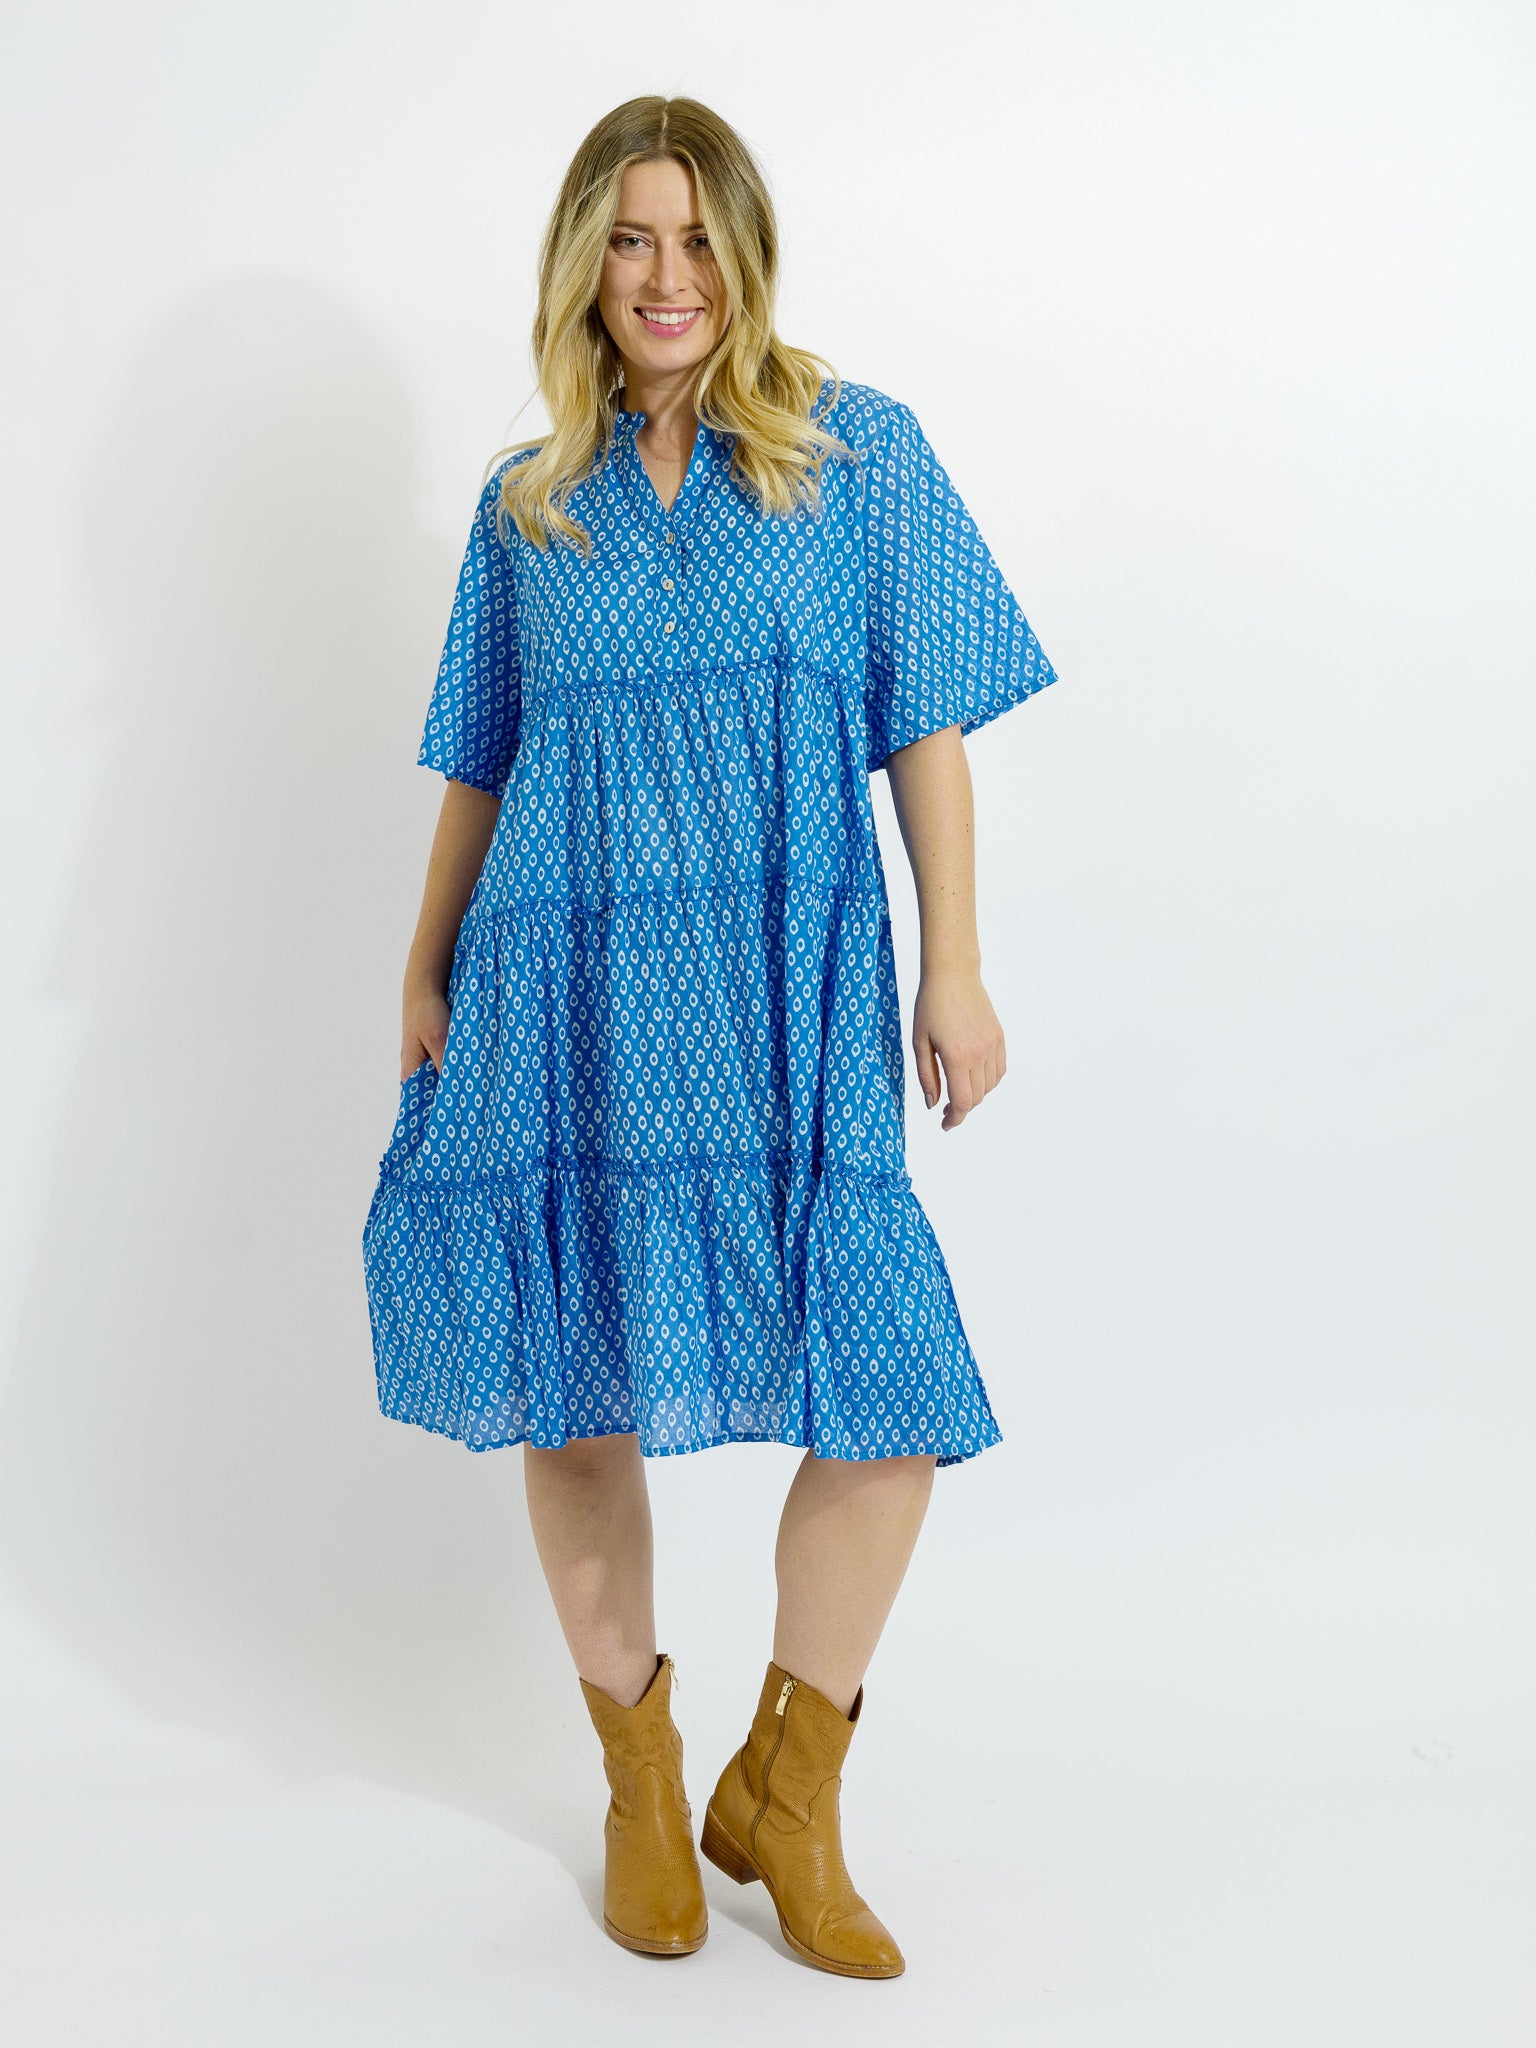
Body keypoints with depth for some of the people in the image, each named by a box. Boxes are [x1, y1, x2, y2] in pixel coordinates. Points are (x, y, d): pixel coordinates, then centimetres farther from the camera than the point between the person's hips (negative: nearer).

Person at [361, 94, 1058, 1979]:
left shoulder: (859, 451, 6)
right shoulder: (527, 500, 13)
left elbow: (926, 726, 3)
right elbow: (478, 766, 17)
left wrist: (953, 967, -2)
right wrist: (425, 973, 15)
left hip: (788, 988, -1)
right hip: (564, 991, 2)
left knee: (893, 1406, -9)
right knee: (578, 1396, 6)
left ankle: (785, 1797, 14)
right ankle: (640, 1790, 27)